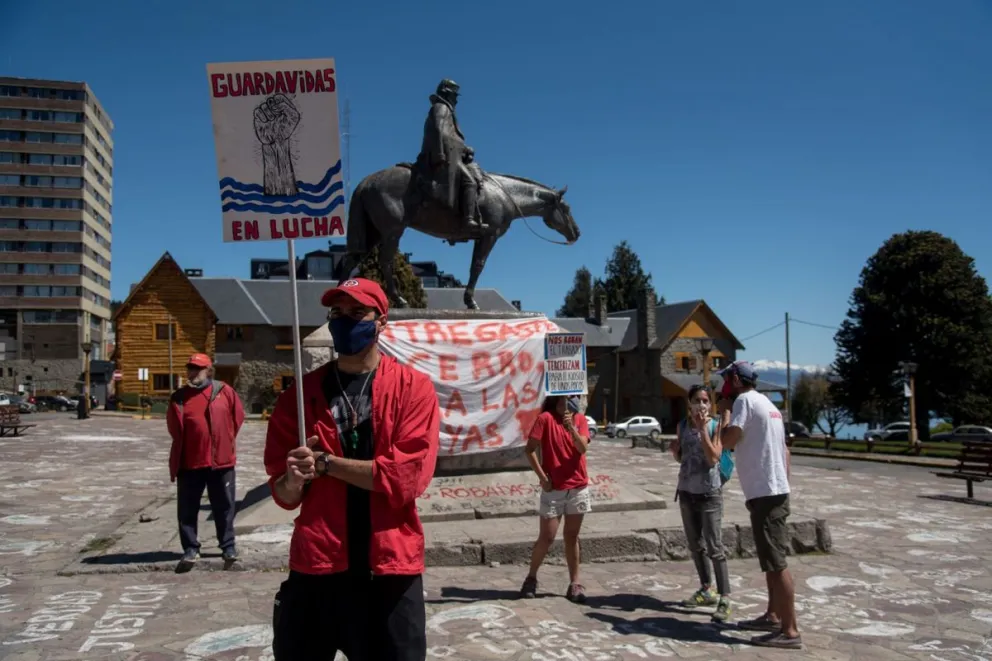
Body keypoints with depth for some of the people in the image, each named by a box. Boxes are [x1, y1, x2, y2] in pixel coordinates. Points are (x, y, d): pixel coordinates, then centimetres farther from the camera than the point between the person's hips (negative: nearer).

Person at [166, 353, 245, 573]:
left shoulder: (224, 391, -3)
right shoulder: (179, 397, 3)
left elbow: (238, 416, 5)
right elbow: (174, 429, 5)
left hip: (221, 460, -1)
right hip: (190, 462, 1)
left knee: (224, 506, 9)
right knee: (187, 509, 5)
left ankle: (228, 547, 20)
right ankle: (190, 549, 16)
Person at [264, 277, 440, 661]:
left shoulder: (413, 388, -4)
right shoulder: (301, 394, 5)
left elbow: (406, 477, -15)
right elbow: (284, 495, 5)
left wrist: (325, 463, -12)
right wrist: (293, 480, -18)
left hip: (390, 571, -2)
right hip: (315, 567, 2)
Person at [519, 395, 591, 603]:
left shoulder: (580, 419, 4)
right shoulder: (546, 418, -8)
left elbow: (583, 448, -9)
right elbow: (530, 450, -9)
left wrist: (571, 427, -23)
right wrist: (542, 477, -13)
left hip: (578, 488, 3)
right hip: (554, 490, -3)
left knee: (572, 537, 10)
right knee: (547, 538, 0)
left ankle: (575, 583, 15)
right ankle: (531, 577, 18)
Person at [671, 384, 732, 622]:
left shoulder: (715, 426, -8)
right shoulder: (682, 425, 6)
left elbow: (714, 458, -19)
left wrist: (702, 428, -20)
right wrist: (674, 448, -6)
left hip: (709, 492, -6)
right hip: (687, 491, 6)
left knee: (714, 547, -9)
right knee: (695, 545, 15)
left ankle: (724, 599, -5)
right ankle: (706, 590, 30)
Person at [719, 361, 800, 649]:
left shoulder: (745, 400, -11)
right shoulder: (767, 404, 18)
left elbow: (728, 441, -20)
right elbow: (784, 450, 20)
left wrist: (725, 414, -4)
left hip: (764, 493, -10)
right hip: (775, 490, 10)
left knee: (776, 563, -7)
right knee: (772, 560, 18)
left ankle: (790, 631, -4)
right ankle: (773, 616, 28)